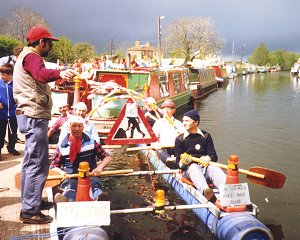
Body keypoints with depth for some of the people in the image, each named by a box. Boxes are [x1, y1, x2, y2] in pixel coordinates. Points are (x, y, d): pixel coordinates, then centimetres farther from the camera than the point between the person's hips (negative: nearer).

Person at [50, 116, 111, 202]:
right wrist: (61, 172, -9)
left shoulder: (91, 142, 11)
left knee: (95, 182, -35)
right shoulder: (62, 146, 9)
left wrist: (99, 167, -7)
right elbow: (53, 166, 14)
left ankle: (95, 200, -68)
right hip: (70, 177, 0)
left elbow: (107, 157, 13)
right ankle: (66, 199, -70)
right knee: (69, 186, -36)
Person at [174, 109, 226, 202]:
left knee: (215, 169, -31)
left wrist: (208, 158, -17)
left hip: (205, 166, 2)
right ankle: (205, 191, -65)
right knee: (194, 167, -36)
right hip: (189, 169, -1)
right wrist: (183, 162, -20)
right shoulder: (180, 139, 10)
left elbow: (214, 156, 7)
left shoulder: (206, 136, 14)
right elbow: (178, 161, 5)